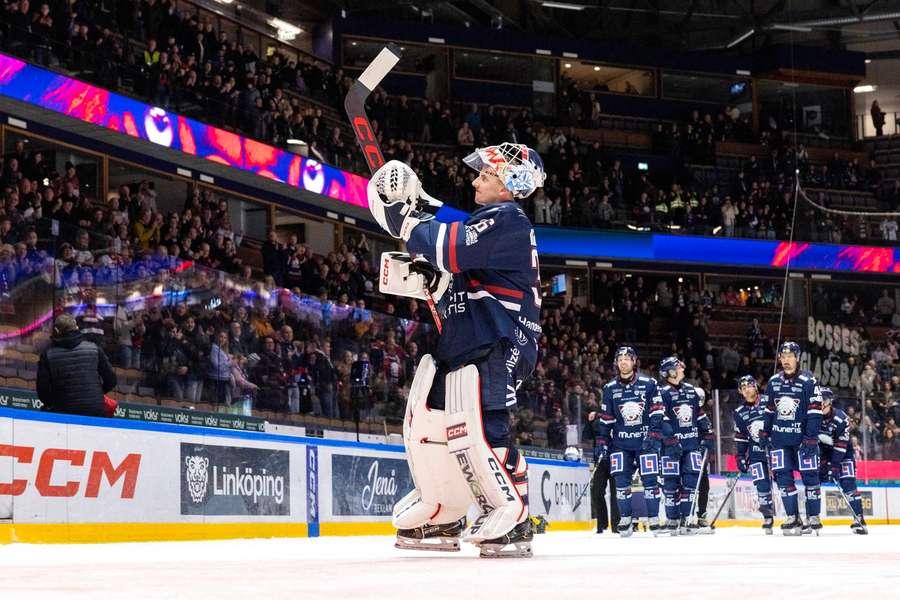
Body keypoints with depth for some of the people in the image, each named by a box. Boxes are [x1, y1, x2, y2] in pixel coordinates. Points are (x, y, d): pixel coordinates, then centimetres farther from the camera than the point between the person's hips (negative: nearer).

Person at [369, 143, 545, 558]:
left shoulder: (508, 221, -10)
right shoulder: (485, 222, 24)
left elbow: (453, 250, -23)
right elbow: (456, 282, 26)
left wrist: (405, 219, -12)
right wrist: (424, 276, 7)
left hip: (497, 345, -11)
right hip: (463, 343, 11)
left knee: (476, 429, -21)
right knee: (426, 422, 11)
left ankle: (513, 523, -15)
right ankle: (442, 517, 23)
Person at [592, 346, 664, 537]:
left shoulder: (648, 384, 0)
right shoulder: (610, 389, 8)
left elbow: (657, 413, -3)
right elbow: (605, 419, 10)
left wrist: (654, 436, -12)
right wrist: (601, 443, 4)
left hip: (645, 440, -2)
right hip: (620, 442, 2)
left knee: (650, 479, -5)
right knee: (621, 480, -3)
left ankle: (654, 520, 2)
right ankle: (625, 520, 4)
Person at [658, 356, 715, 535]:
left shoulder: (691, 390, 12)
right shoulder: (663, 393, -7)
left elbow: (700, 415, 19)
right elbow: (661, 420, -14)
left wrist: (708, 434, 13)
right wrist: (671, 440, -21)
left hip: (692, 443, 5)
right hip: (672, 445, -5)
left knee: (691, 480, -1)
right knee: (671, 482, -2)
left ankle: (685, 519, 5)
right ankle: (672, 520, 5)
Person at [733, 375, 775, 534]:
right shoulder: (739, 413, 7)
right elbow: (740, 438, 15)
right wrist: (740, 456, 9)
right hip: (756, 453, 3)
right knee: (762, 486, -6)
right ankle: (768, 517, 9)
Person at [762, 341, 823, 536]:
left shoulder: (808, 381, -8)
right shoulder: (773, 381, 8)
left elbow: (815, 412, -11)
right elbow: (769, 410, 18)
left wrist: (811, 438, -17)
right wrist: (765, 433, 15)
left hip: (803, 437, -4)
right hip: (780, 438, 4)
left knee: (810, 476, -3)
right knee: (783, 477, 0)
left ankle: (814, 518, 6)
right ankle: (793, 518, 7)